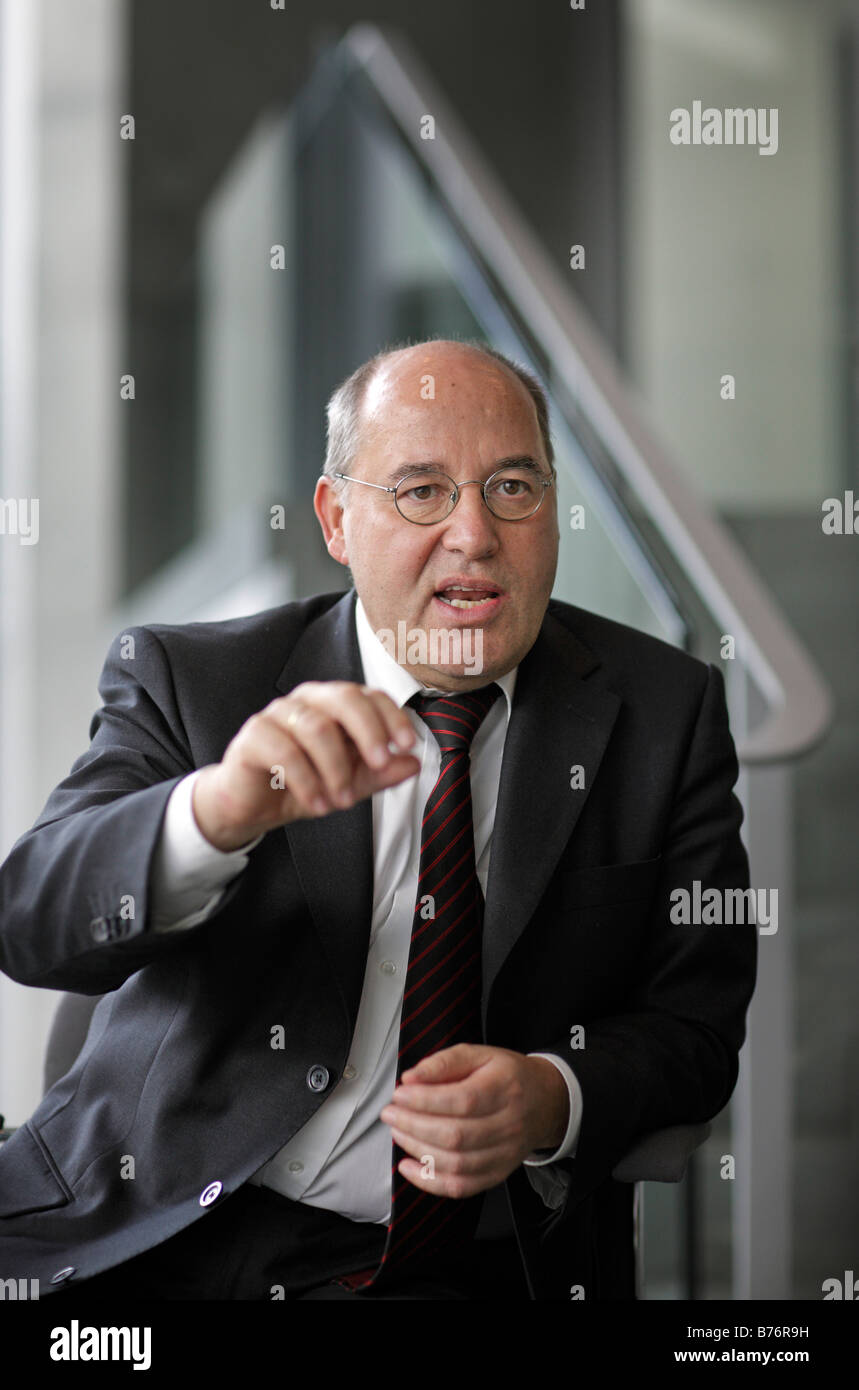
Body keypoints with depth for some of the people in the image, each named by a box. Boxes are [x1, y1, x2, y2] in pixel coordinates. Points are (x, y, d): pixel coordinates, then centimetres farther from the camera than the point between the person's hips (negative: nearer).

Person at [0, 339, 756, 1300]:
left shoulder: (664, 709, 6)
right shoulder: (186, 680, 2)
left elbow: (698, 1016, 6)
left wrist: (555, 1100, -16)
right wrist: (219, 813, -33)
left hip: (474, 1265, 2)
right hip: (145, 1240, -2)